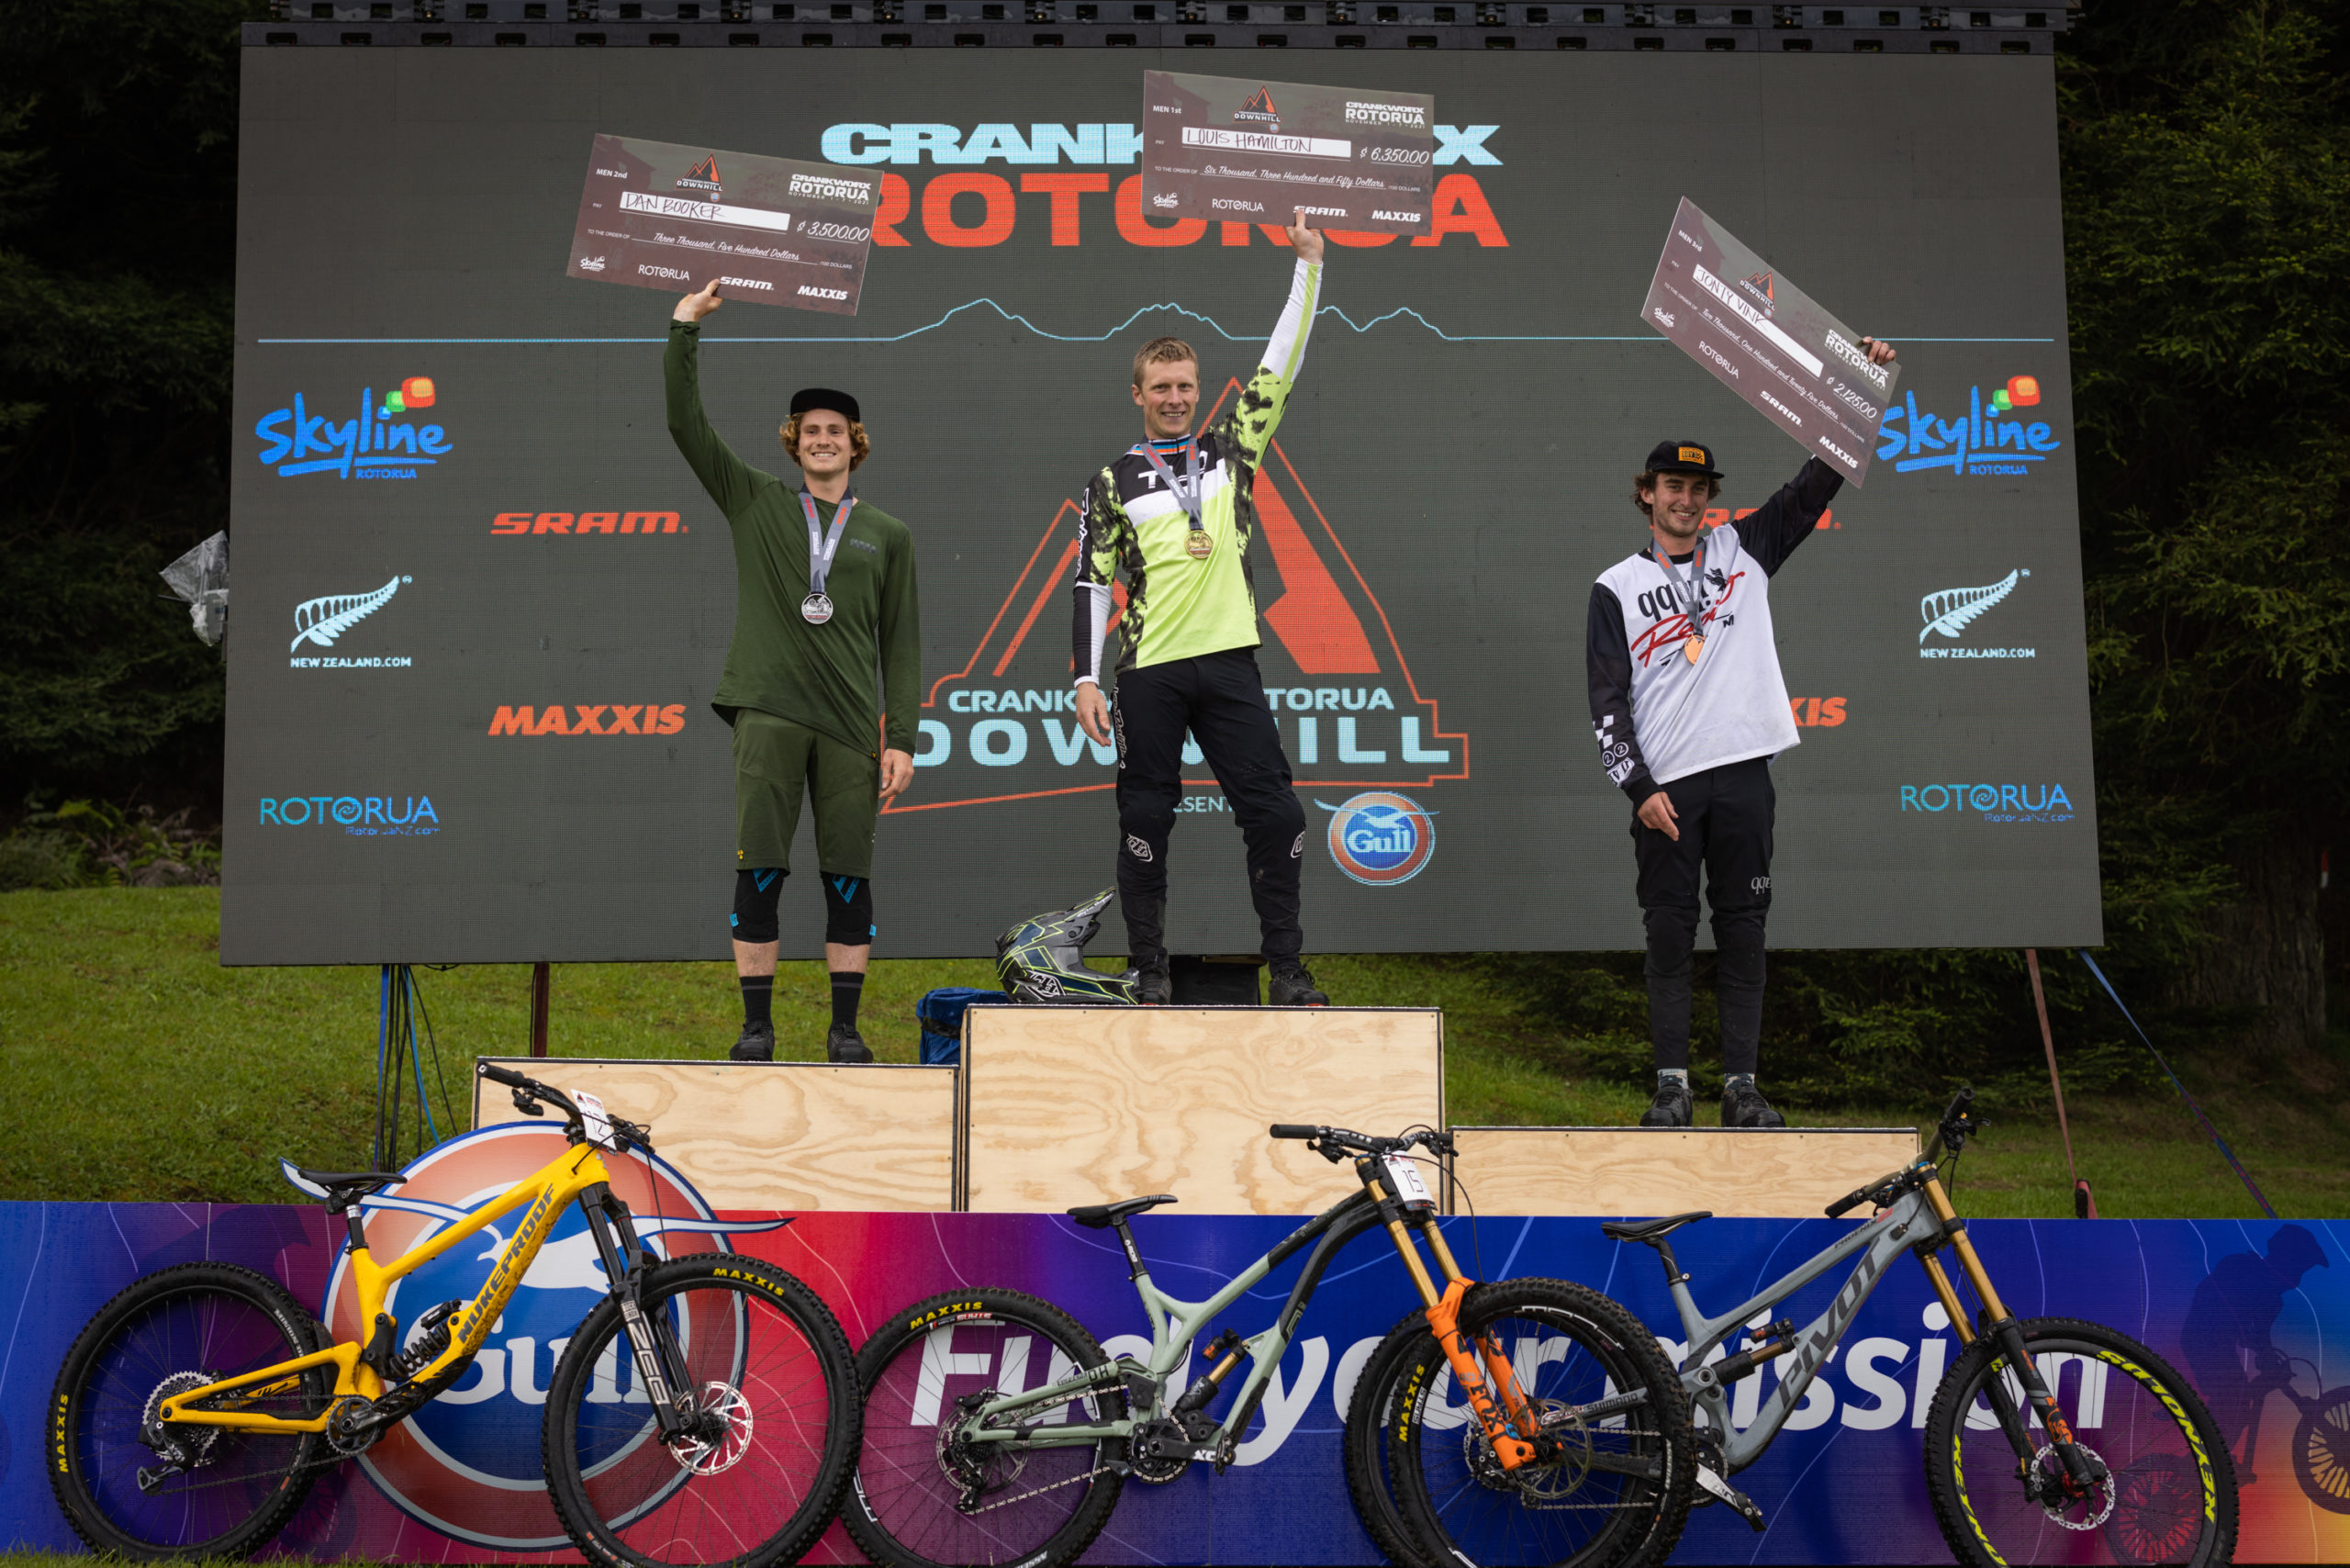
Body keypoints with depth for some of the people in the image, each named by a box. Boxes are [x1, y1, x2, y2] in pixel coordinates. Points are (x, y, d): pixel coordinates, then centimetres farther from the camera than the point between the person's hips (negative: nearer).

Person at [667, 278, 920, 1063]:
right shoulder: (755, 501, 12)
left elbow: (902, 644, 9)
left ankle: (845, 1027, 10)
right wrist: (684, 330, -2)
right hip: (768, 712, -1)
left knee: (849, 874, 1)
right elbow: (685, 424, 5)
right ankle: (757, 1024, 6)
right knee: (759, 871, -3)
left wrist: (902, 738, 1)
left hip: (850, 722, 1)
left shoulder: (887, 534, 13)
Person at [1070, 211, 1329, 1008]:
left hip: (1229, 660, 2)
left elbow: (1280, 369, 10)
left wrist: (1309, 265, 5)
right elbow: (1092, 584, 4)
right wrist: (1086, 679, -4)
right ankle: (1150, 973, 12)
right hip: (1149, 672, -2)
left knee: (1274, 813, -3)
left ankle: (1287, 971, 6)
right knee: (1146, 820, 2)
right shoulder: (1112, 483, 7)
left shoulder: (1231, 451, 13)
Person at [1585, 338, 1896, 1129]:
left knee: (1742, 928, 3)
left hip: (1742, 773, 2)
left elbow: (1817, 483, 11)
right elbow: (1606, 700, 2)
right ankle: (1672, 1086, 7)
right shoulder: (1616, 588, 7)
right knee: (1669, 932, 1)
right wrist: (1638, 787, -8)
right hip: (1664, 784, -2)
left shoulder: (1743, 550, 13)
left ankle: (1742, 1086, 7)